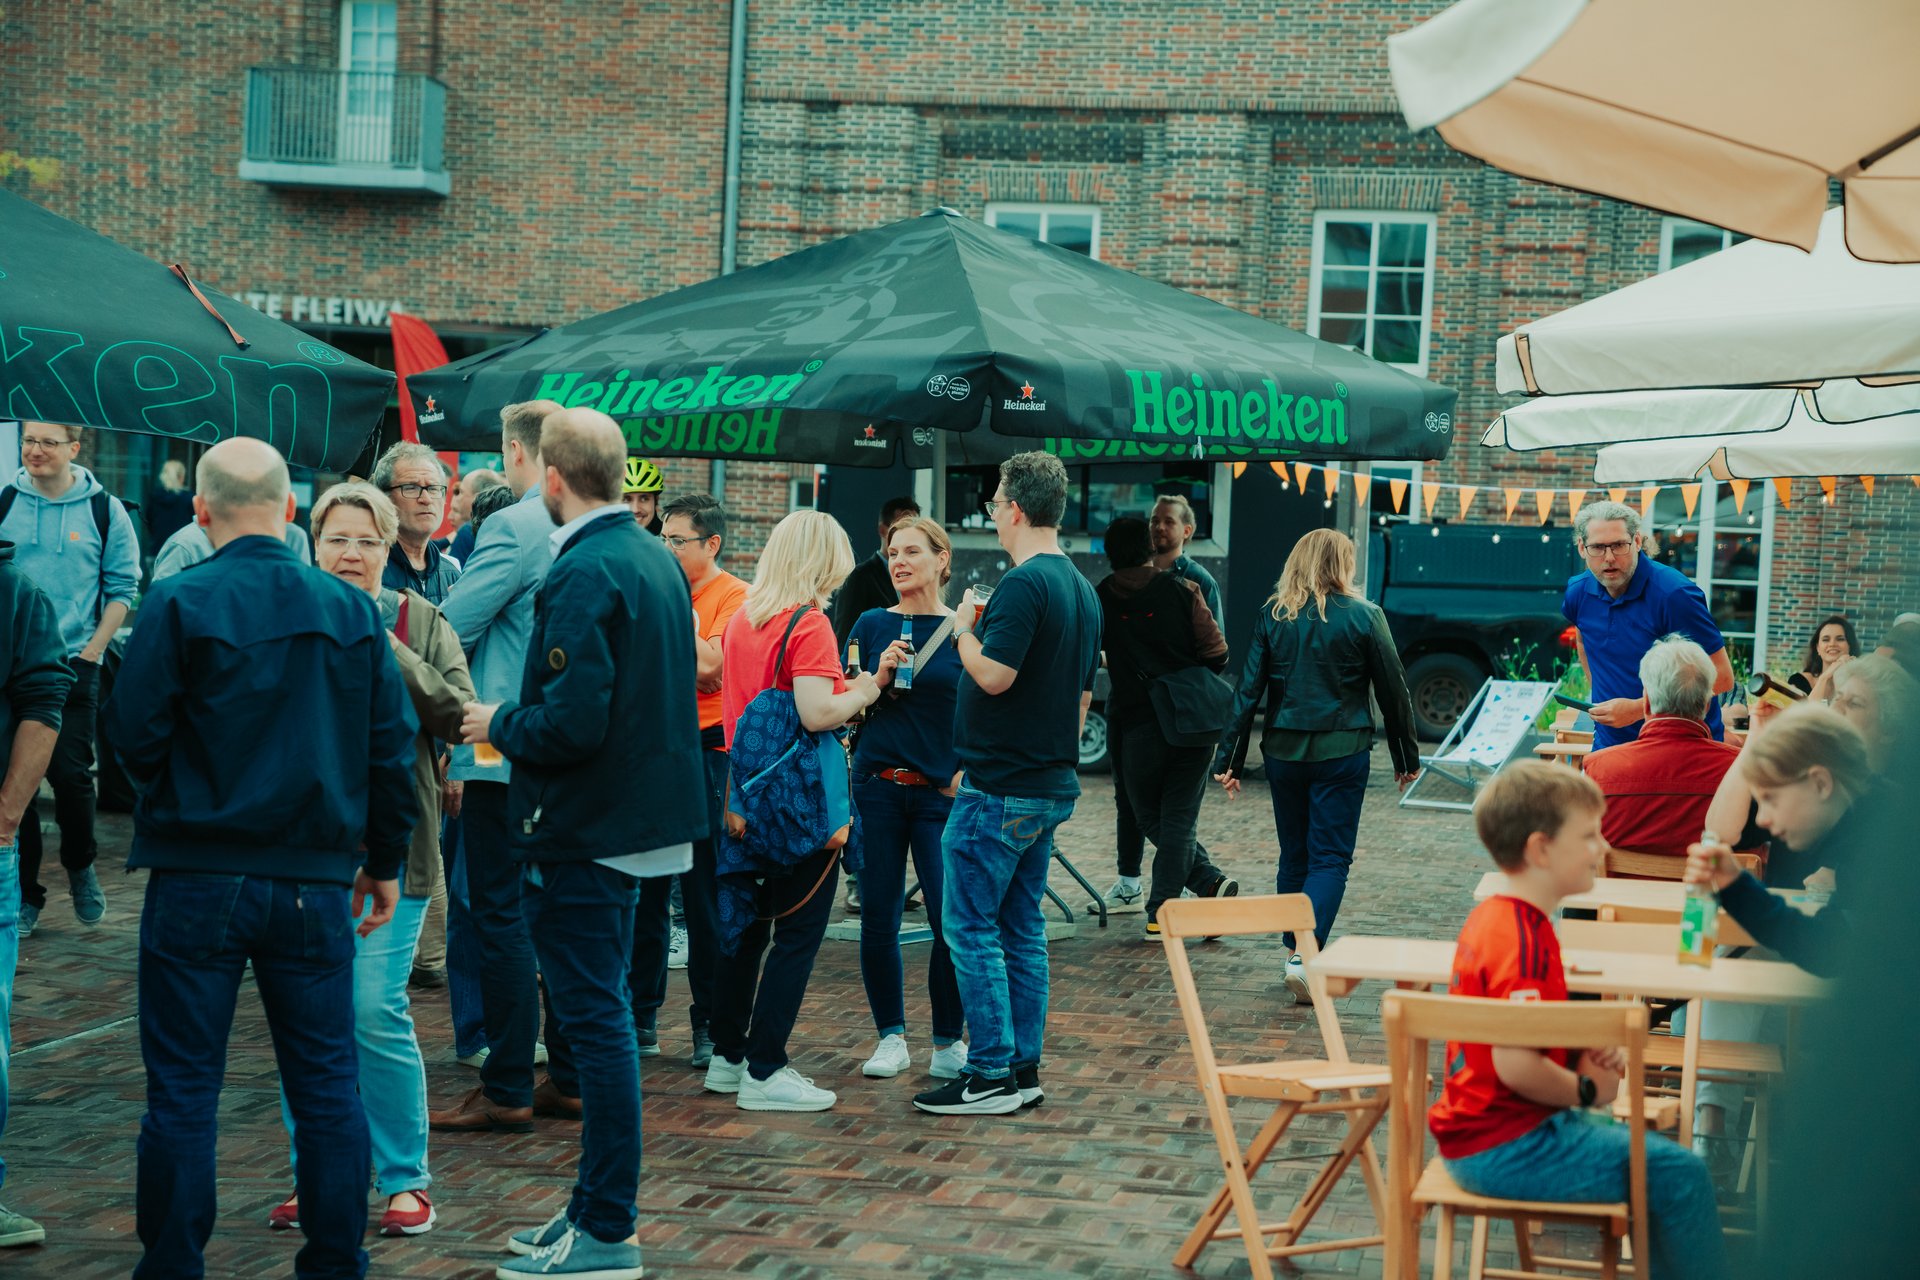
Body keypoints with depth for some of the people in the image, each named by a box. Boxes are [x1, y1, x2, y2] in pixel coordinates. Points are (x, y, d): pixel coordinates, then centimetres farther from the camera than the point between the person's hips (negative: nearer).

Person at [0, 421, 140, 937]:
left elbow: (122, 590, 4)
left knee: (70, 773, -7)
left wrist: (91, 652, -5)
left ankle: (81, 866, 20)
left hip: (74, 663, -1)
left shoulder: (105, 511, 1)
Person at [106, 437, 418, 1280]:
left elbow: (133, 735, -7)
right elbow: (392, 746, 3)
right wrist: (384, 861, 13)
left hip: (198, 878, -3)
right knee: (327, 1085, 10)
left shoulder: (178, 607, -9)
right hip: (315, 882, 3)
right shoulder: (354, 612, 1)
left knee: (182, 1089, 5)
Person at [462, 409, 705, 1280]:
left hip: (584, 832, -10)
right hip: (640, 815, 10)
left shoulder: (582, 574, -20)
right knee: (601, 1019, 18)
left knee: (594, 1025, -3)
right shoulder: (656, 558, 10)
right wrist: (519, 718, 19)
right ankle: (597, 1206, 27)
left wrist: (499, 725, -8)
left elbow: (572, 724, -27)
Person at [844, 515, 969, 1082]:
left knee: (951, 920, -6)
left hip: (942, 791, -2)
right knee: (878, 921, 3)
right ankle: (892, 1037, 17)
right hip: (877, 785, 2)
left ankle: (948, 1040, 9)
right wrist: (880, 679, -9)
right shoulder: (872, 626, 7)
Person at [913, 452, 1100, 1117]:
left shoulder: (1024, 584, -16)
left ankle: (992, 1075, -4)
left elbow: (995, 675, -25)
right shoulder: (1081, 589, 13)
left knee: (971, 926, -4)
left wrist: (965, 629, -7)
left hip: (999, 789, -9)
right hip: (1051, 786, 9)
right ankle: (1024, 1068, 16)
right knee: (1022, 928, 13)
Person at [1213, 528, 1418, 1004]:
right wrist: (1407, 757, 11)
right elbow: (1393, 692, 1)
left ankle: (1296, 950, 22)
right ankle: (1307, 955, -17)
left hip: (1284, 751, 3)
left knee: (1294, 855, 16)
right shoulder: (1364, 618, -4)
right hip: (1341, 751, -3)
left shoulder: (1273, 616, 2)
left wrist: (1229, 758, 3)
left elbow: (1249, 689, 0)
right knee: (1330, 857, -1)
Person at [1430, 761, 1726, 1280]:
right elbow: (1515, 1065, -30)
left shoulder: (1492, 916, 9)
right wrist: (1587, 1090, -12)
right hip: (1504, 1150, -11)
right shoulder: (1525, 940, -23)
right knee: (1680, 1175, -11)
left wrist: (1584, 1052, 3)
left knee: (1647, 1151, 23)